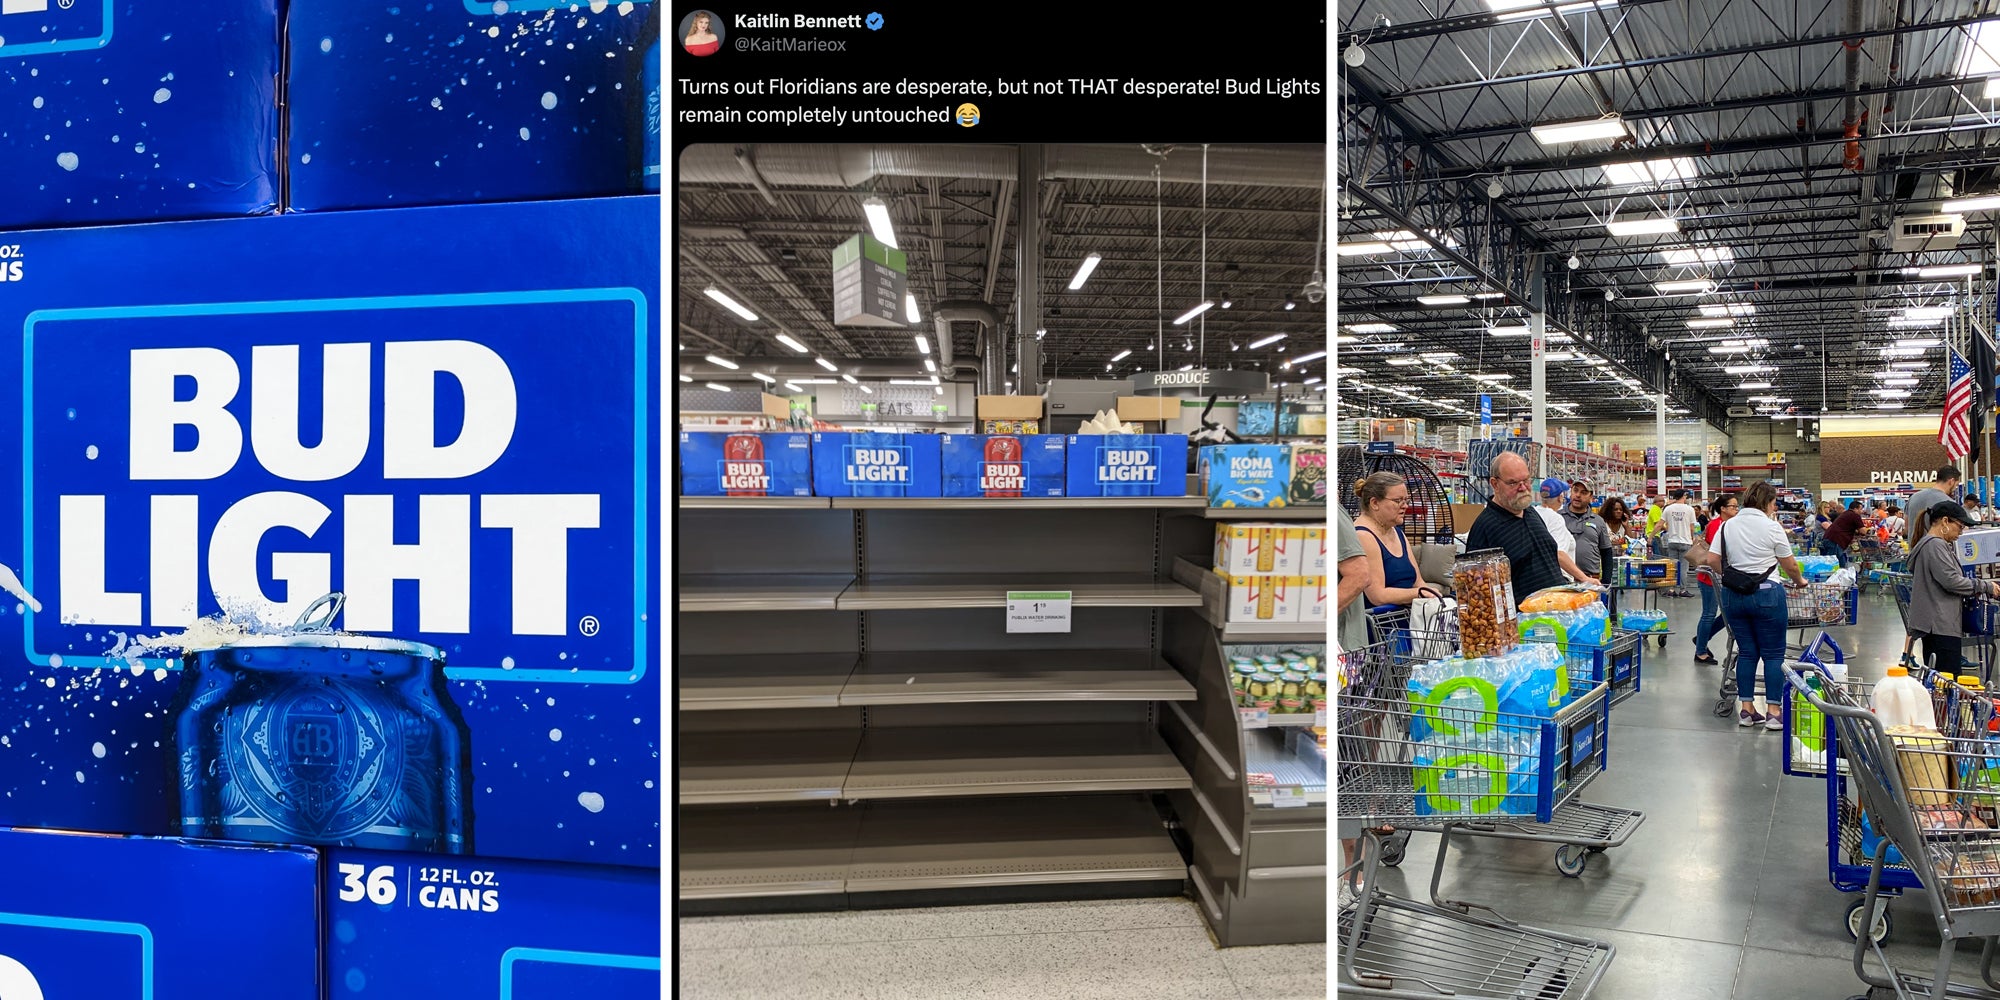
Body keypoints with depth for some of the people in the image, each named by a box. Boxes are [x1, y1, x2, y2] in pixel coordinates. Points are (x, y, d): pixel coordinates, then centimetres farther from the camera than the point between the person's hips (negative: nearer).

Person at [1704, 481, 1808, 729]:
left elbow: (1712, 560, 0)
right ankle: (1774, 713, 3)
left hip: (1733, 595, 4)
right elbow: (1790, 566, 0)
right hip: (1766, 594, -4)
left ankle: (1747, 710, 12)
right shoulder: (1772, 527, -6)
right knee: (1773, 653, 3)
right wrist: (1799, 581, 19)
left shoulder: (1728, 526, 5)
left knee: (1746, 652, 11)